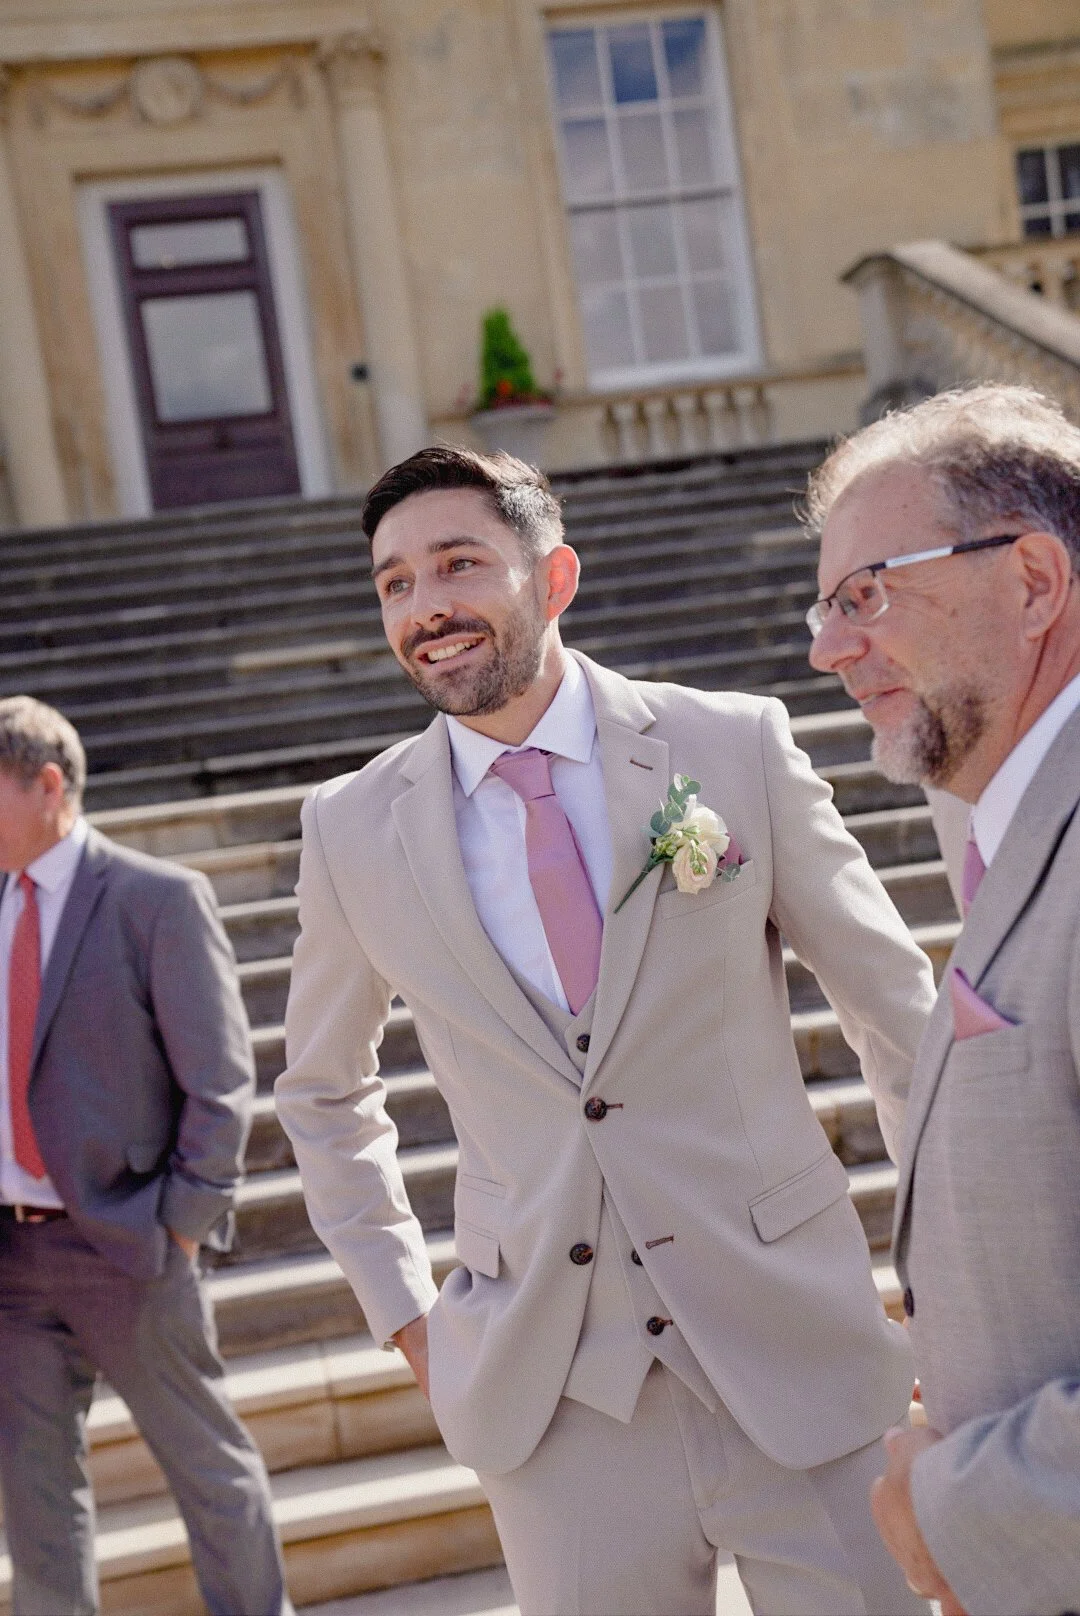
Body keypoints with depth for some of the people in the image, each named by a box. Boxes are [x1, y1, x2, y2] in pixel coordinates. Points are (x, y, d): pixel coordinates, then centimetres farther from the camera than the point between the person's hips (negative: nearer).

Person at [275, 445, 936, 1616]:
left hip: (796, 1348, 0)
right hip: (550, 1399, 1)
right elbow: (324, 1092, 15)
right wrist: (404, 1310, 10)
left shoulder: (737, 747, -5)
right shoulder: (352, 832, 0)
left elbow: (899, 1011, 4)